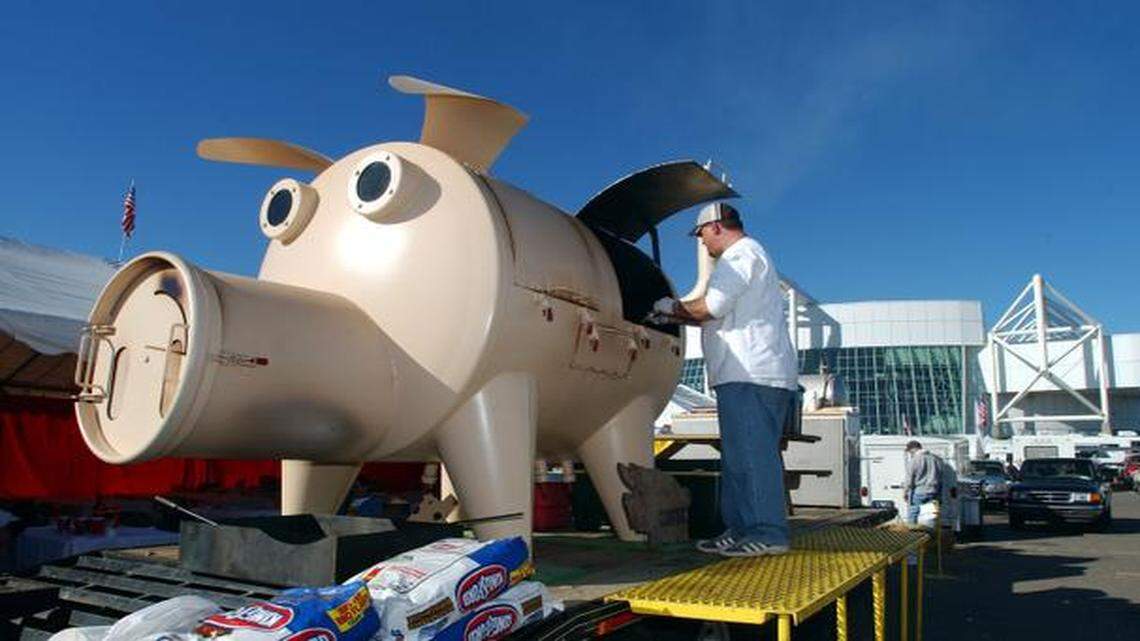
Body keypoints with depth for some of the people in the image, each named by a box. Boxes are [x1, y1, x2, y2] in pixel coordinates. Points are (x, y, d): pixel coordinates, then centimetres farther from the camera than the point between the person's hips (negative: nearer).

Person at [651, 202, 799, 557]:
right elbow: (719, 315, 28)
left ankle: (767, 533, -10)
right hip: (747, 373, 11)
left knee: (752, 453, -11)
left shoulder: (742, 254, -5)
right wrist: (676, 314, 26)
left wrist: (673, 308, 4)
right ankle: (742, 528, 15)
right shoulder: (745, 255, 29)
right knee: (740, 455, 11)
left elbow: (710, 307, -13)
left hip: (751, 373, -11)